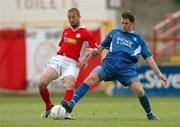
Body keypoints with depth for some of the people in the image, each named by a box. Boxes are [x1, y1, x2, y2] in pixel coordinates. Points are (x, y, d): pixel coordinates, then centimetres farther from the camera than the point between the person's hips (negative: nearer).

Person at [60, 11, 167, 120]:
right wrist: (94, 51, 5)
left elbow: (149, 58, 16)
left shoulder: (138, 39, 16)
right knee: (91, 77, -25)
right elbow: (101, 48, 25)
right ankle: (71, 104, -34)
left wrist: (159, 73, 9)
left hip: (127, 68, -1)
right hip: (109, 64, 1)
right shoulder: (114, 33, 20)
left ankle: (149, 114, 8)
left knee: (139, 91, -19)